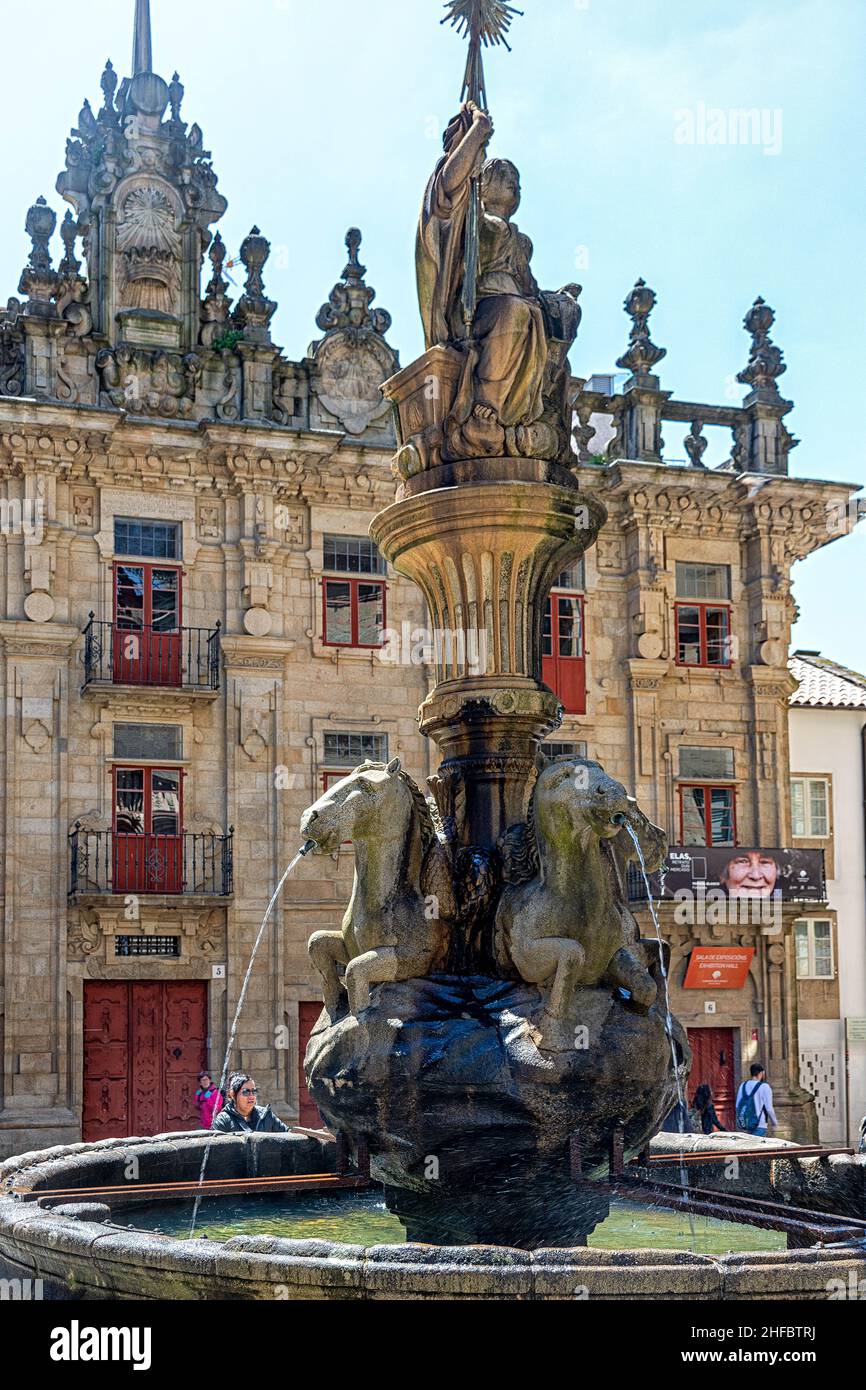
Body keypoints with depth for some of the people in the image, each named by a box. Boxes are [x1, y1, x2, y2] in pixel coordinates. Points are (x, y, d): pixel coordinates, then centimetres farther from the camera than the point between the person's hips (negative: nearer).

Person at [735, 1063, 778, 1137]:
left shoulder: (743, 1085, 8)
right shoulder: (764, 1087, -9)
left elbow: (738, 1106, 11)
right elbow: (769, 1108, -10)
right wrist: (774, 1122, 7)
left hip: (744, 1126, 6)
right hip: (759, 1126, -6)